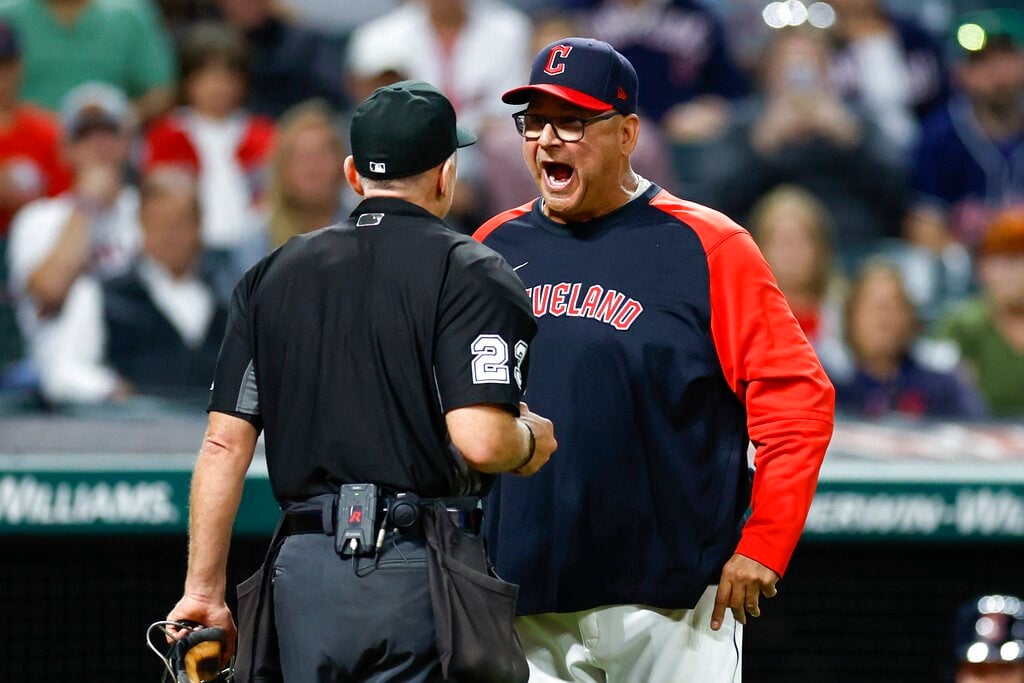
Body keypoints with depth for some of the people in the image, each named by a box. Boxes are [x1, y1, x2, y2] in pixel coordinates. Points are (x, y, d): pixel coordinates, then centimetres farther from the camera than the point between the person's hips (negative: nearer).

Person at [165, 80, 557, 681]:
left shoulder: (273, 275, 12)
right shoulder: (470, 275, -4)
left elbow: (225, 444, 8)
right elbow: (480, 440, -16)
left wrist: (204, 592, 10)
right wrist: (531, 440, 7)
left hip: (305, 565, 5)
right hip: (421, 566, -5)